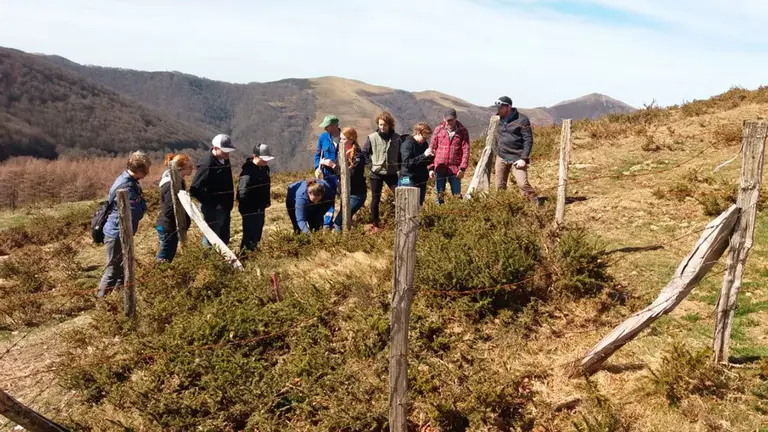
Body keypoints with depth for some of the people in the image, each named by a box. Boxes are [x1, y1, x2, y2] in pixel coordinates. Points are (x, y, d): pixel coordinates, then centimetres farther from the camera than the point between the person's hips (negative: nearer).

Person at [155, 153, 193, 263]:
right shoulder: (171, 185, -25)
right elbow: (170, 211, -26)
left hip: (171, 227, 9)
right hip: (168, 228, -9)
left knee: (169, 256, 18)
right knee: (164, 259, 2)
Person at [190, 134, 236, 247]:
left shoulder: (225, 160, 4)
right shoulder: (207, 165, -21)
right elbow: (195, 189, -25)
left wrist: (230, 203, 10)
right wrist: (212, 204, -20)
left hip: (225, 209, 8)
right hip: (212, 211, -8)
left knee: (224, 240, 18)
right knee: (211, 241, 3)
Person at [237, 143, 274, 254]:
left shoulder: (264, 168, 6)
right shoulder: (248, 172, -23)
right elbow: (243, 194, -26)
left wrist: (267, 200, 10)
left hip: (260, 209, 9)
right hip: (250, 211, -9)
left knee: (257, 236, 19)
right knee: (250, 237, -2)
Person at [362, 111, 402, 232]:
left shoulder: (397, 138, -2)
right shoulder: (372, 137, -5)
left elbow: (400, 154, 8)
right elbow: (364, 153, 3)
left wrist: (399, 167, 1)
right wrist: (371, 164, -5)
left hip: (391, 173, 1)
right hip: (376, 174, 0)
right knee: (375, 199, 8)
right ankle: (375, 224, 21)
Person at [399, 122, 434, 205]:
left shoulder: (424, 144, 11)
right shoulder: (407, 144, -12)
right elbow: (407, 162, -22)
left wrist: (431, 157, -4)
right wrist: (424, 155, -26)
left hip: (421, 181, 8)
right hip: (409, 180, -7)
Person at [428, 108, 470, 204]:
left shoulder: (462, 131, 2)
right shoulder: (438, 130, 5)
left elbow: (466, 150, -1)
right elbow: (432, 149, 5)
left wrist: (462, 168, -10)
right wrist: (431, 167, -2)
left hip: (455, 169, -1)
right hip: (440, 168, 1)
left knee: (457, 195, 4)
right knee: (439, 195, 7)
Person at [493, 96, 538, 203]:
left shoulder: (521, 120, -10)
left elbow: (528, 140, -10)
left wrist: (523, 158, -17)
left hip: (517, 158, -5)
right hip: (501, 158, 6)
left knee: (523, 184, -15)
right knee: (499, 186, 8)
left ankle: (537, 205, -3)